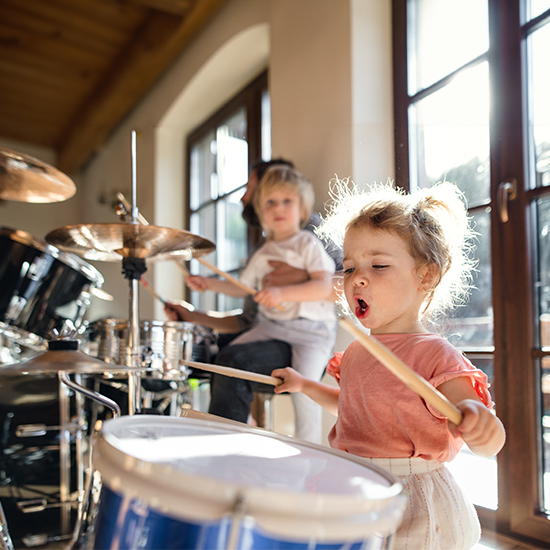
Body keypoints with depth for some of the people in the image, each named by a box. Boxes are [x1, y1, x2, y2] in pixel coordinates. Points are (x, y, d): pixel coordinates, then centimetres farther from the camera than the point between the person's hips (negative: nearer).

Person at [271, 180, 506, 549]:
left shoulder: (434, 355, -20)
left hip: (411, 511, -7)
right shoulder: (358, 351, 3)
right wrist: (305, 385, 17)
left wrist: (478, 421, -45)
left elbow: (491, 444, -24)